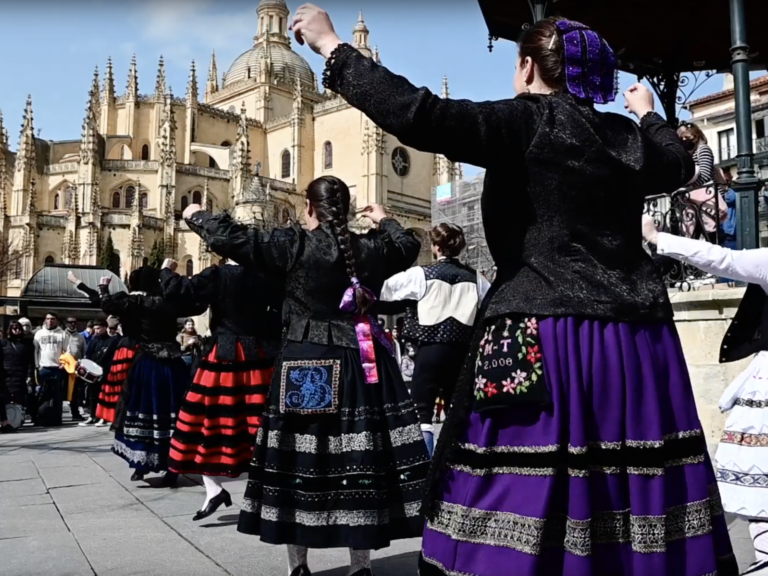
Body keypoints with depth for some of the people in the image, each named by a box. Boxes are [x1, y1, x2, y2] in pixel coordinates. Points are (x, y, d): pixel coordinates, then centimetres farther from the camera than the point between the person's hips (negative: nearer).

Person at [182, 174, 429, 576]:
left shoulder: (294, 244, -6)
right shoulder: (369, 248, 5)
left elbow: (232, 239, -5)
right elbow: (408, 246, 25)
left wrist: (197, 217, 12)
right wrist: (384, 221, 41)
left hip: (306, 365, -3)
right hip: (360, 366, 3)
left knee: (299, 459, 6)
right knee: (359, 459, 5)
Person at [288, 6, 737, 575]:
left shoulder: (525, 121, -4)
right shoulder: (625, 137, 15)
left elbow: (417, 114, -15)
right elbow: (680, 165, 36)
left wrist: (334, 48, -4)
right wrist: (649, 113, 53)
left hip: (550, 342, -6)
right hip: (637, 345, 7)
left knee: (527, 506, 0)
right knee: (633, 489, 13)